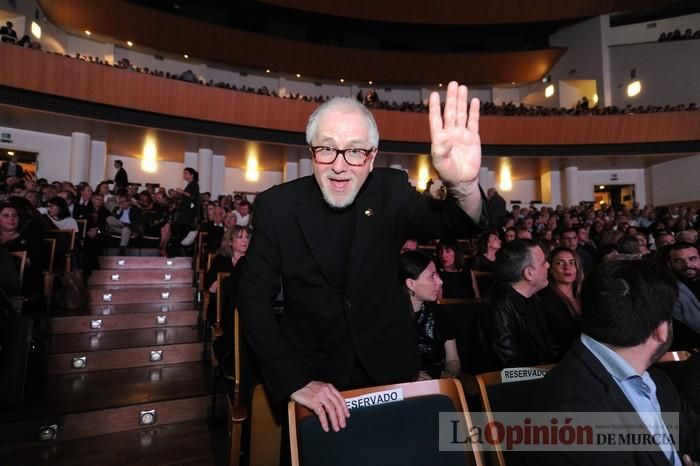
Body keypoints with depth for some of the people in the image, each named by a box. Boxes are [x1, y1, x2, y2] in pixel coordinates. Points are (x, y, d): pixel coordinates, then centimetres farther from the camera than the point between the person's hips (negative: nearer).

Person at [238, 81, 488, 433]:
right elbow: (253, 297, -14)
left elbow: (458, 225, -25)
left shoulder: (390, 191, -12)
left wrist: (464, 186, -48)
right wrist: (295, 381, -22)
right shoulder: (276, 205, -15)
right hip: (313, 374, -1)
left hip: (389, 366, 2)